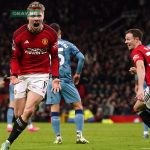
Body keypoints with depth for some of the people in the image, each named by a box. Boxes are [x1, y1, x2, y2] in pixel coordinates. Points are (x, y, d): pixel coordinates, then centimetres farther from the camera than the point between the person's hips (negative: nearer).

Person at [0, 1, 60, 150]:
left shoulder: (51, 34, -4)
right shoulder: (19, 34, -4)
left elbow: (55, 57, 7)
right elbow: (15, 58, 5)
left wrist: (55, 78, -2)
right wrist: (14, 75, -12)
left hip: (41, 76, -2)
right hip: (22, 76, 2)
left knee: (28, 111, -18)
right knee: (19, 114, 1)